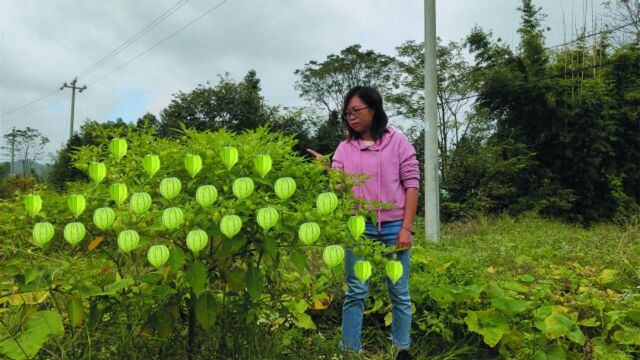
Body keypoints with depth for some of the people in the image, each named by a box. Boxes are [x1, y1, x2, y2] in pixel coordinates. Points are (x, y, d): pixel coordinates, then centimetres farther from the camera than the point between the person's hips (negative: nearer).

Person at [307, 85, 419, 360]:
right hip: (358, 227, 1)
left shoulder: (397, 141, 2)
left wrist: (406, 228, -8)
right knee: (355, 292, 4)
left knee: (399, 292, 8)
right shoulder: (345, 148, 8)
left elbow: (411, 184, -1)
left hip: (393, 227, -1)